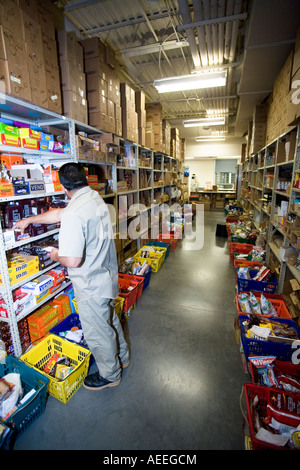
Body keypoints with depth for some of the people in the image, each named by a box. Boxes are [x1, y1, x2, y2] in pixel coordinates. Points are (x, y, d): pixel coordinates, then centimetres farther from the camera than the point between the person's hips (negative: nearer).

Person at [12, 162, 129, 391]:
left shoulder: (73, 213, -28)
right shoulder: (96, 198, 2)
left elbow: (72, 260, -30)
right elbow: (59, 213, 14)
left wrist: (56, 256, -8)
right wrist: (29, 220, 23)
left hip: (91, 285, -9)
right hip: (108, 275, 9)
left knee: (97, 331, 15)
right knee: (110, 319, 29)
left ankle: (110, 374, 41)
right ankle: (121, 357, 52)